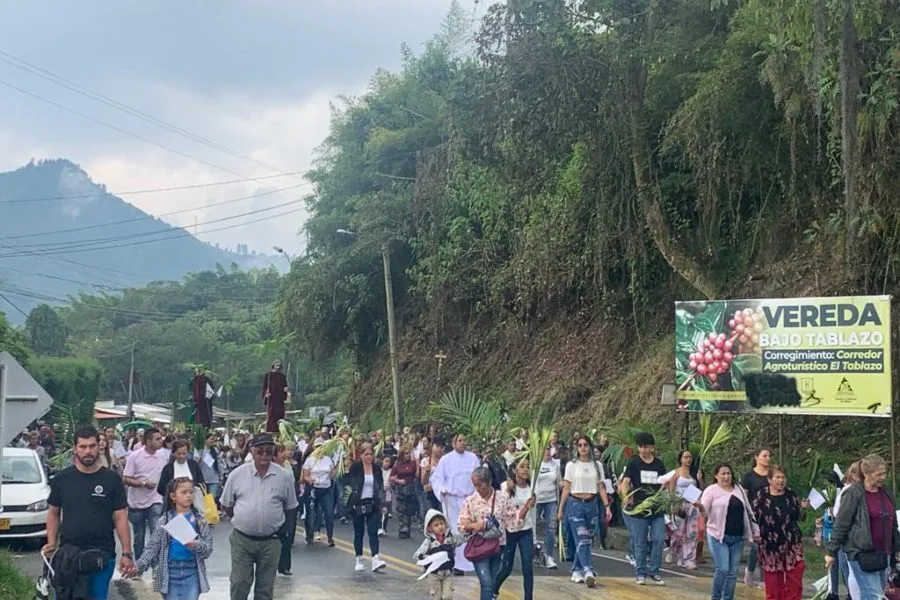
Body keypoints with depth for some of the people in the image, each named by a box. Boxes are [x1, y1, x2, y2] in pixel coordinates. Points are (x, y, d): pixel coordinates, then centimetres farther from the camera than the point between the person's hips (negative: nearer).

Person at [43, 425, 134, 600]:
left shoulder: (112, 480, -1)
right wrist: (52, 543, -4)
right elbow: (54, 514, 11)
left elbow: (120, 518, -1)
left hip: (102, 554, -1)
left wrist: (127, 553, -6)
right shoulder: (62, 479, 3)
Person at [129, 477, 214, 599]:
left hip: (191, 573, 0)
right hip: (170, 572, 0)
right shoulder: (165, 520, 1)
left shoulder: (199, 520, 1)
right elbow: (153, 547, 1)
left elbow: (208, 548, -2)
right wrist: (139, 566, -10)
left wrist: (196, 545, -23)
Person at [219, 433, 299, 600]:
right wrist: (241, 519, 7)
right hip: (241, 539, 0)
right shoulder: (237, 474, -3)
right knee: (239, 584, 2)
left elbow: (289, 507, 8)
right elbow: (226, 505, 8)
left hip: (270, 541, 1)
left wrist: (273, 520, 7)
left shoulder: (284, 477, -3)